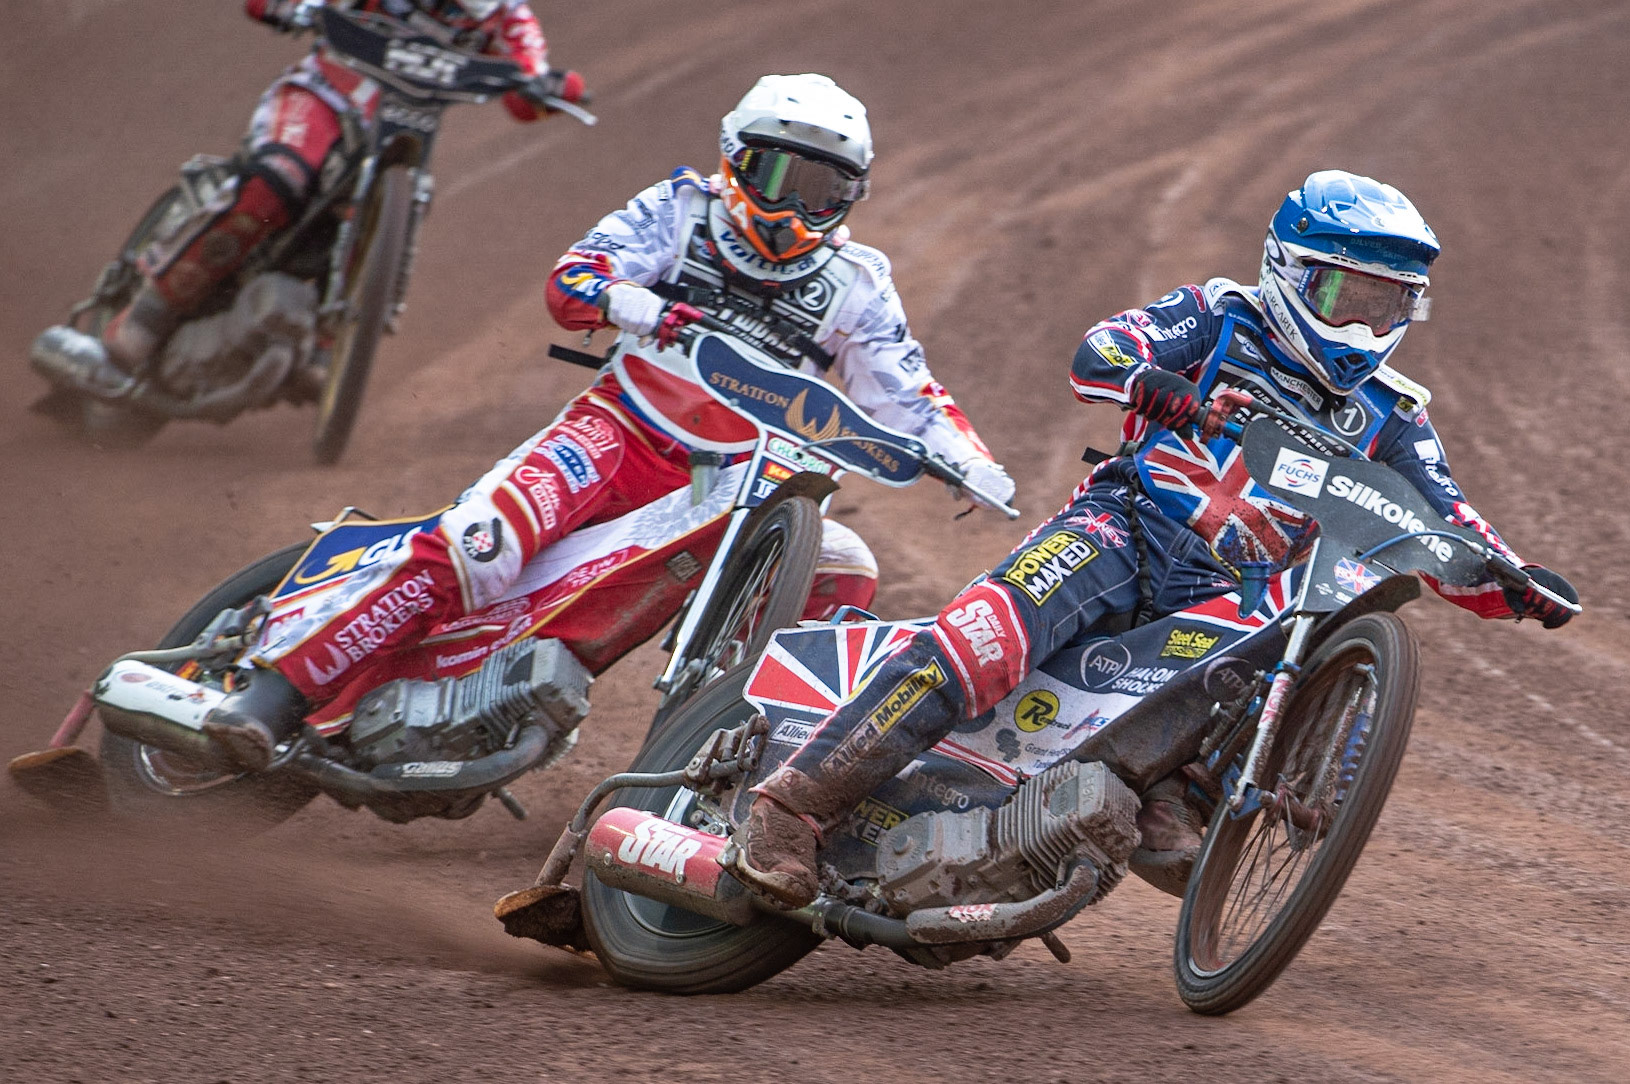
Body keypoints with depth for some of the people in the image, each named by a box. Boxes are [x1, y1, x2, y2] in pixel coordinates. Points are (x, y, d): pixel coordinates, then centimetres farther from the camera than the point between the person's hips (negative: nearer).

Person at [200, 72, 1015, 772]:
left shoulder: (855, 285, 10)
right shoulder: (683, 210, 4)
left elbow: (907, 393, 9)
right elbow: (570, 280, -6)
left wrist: (971, 463, -11)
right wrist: (647, 310, -28)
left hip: (723, 487, 3)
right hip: (616, 432, -3)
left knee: (844, 570, -23)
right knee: (474, 547, -27)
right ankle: (276, 688, -28)